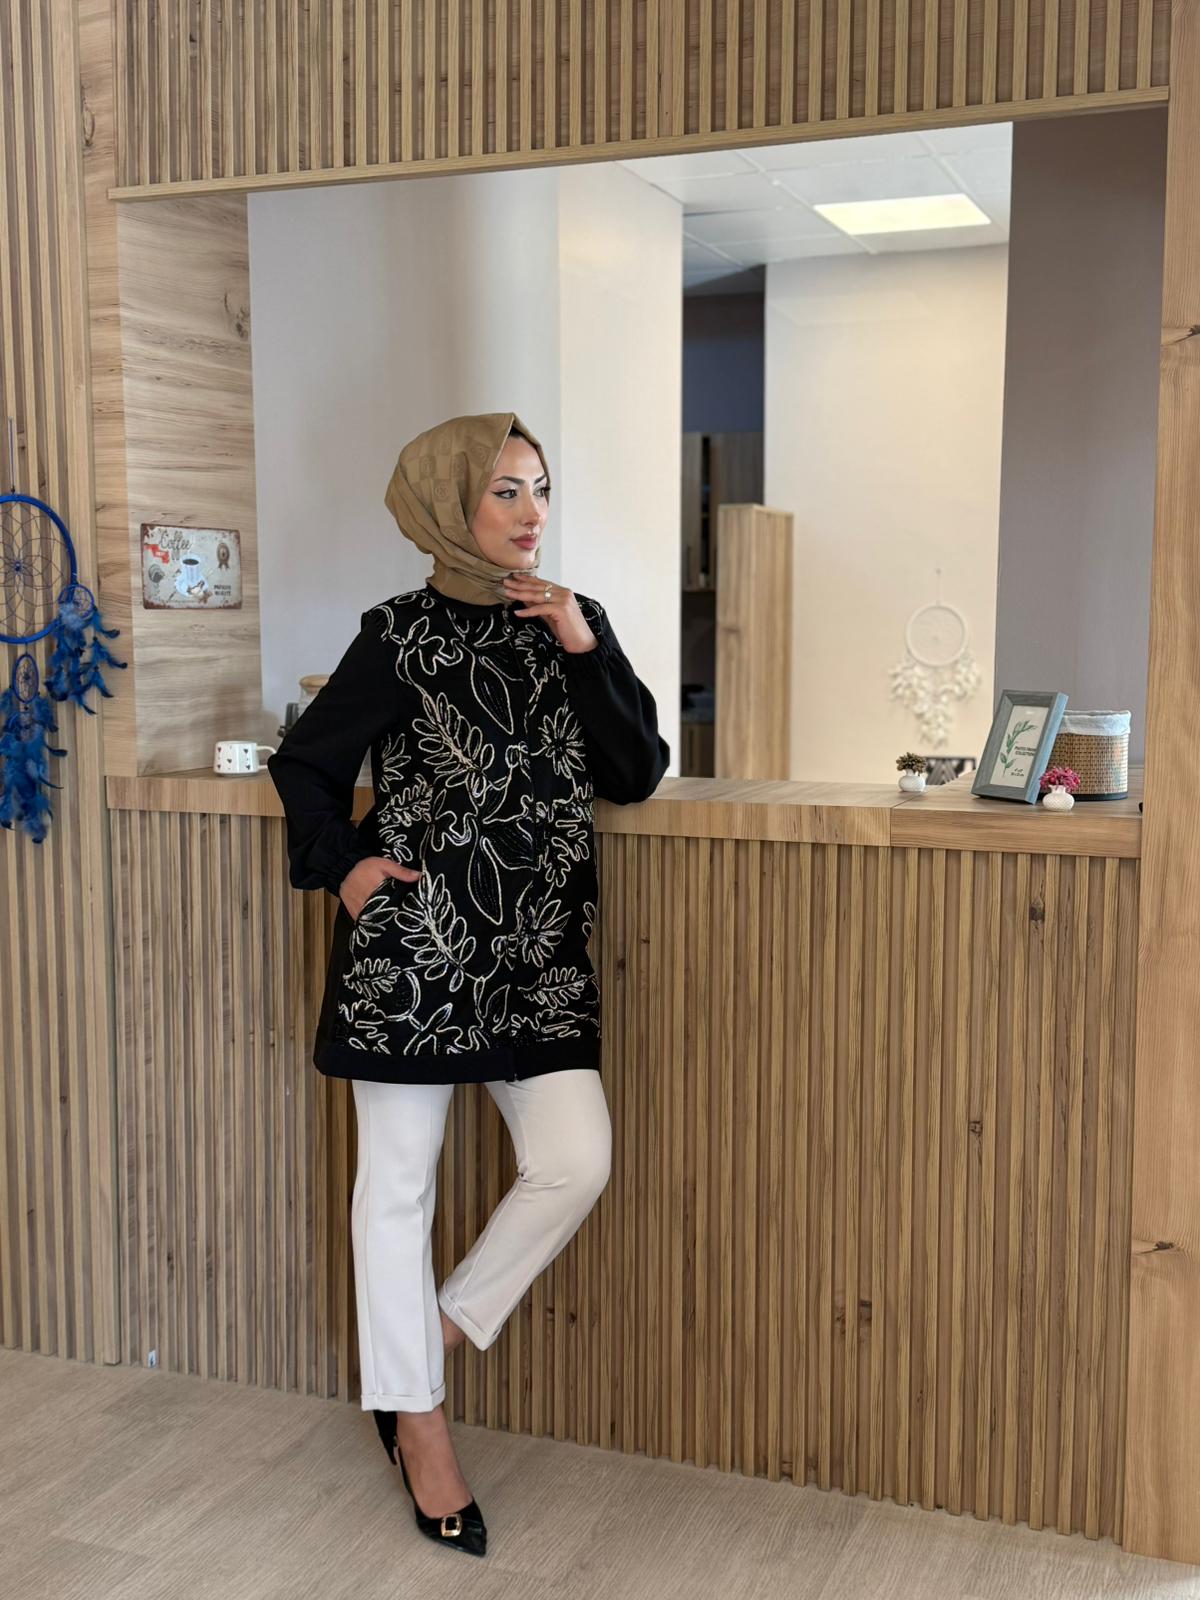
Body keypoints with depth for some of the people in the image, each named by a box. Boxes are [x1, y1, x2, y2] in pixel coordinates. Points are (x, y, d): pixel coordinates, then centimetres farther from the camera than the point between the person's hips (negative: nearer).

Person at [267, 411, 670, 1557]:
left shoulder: (573, 622, 9)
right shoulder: (404, 634, -1)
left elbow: (635, 777, 2)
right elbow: (303, 765, 8)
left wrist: (585, 652, -6)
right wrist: (339, 861, -6)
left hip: (537, 948, 4)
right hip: (412, 941, -3)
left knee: (576, 1165, -6)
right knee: (397, 1181, 5)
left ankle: (440, 1333, 18)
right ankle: (417, 1417, 22)